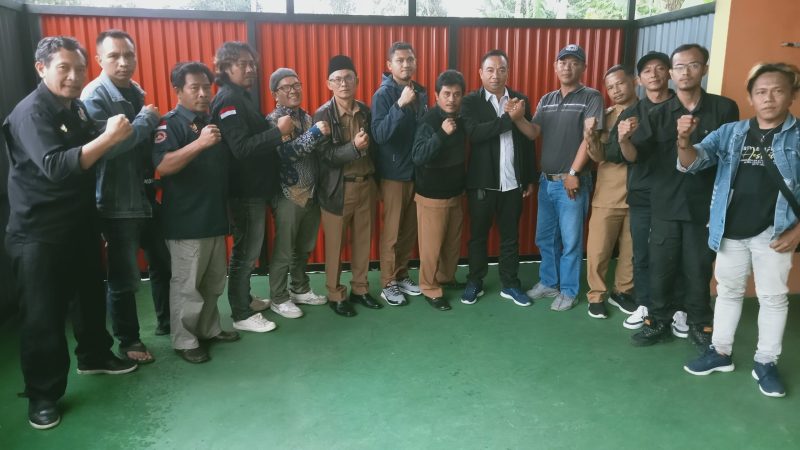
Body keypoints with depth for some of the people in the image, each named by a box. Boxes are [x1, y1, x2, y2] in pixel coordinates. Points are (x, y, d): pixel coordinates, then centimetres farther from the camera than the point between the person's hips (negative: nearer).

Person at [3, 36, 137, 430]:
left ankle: (94, 355, 41)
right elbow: (56, 167, -33)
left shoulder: (76, 107, 8)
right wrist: (108, 137, -37)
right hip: (38, 233, -8)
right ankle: (42, 394, 14)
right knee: (42, 314, 0)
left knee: (91, 293, 20)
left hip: (80, 222, 8)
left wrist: (118, 132, 1)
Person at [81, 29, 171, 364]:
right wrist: (146, 119, -18)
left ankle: (166, 322, 37)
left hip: (147, 196, 8)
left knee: (164, 263, 18)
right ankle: (128, 340, 22)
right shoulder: (94, 97, -13)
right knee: (124, 278, 4)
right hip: (118, 203, -7)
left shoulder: (136, 92, 10)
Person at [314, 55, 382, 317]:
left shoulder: (365, 111, 5)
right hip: (338, 188, -4)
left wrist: (375, 179, 6)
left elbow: (373, 147, 12)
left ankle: (359, 289, 27)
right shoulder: (323, 115, -9)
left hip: (366, 185, 4)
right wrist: (354, 147, -28)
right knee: (335, 244, 6)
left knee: (363, 241, 12)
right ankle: (335, 295, 20)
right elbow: (326, 155, -16)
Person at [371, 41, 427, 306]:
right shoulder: (384, 94, -11)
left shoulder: (421, 92, 8)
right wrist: (400, 105, -30)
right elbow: (379, 134, -23)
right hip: (393, 173, -6)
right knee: (392, 232, 2)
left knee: (410, 229, 13)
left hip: (418, 171, 6)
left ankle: (401, 275, 27)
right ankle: (388, 284, 14)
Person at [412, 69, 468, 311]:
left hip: (455, 194, 7)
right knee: (432, 245, 1)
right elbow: (418, 157, -30)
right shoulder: (428, 121, -17)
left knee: (453, 242, 17)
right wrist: (442, 133, -36)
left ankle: (448, 279, 35)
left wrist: (464, 185, 17)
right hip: (431, 196, -7)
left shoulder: (460, 119, 4)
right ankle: (430, 289, 15)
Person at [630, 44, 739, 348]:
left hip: (705, 205, -1)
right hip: (665, 205, 1)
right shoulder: (659, 114, 2)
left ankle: (700, 325, 26)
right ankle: (659, 321, 24)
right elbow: (634, 155, -5)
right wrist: (624, 140, -28)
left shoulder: (724, 109, -1)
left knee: (698, 269, 8)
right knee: (660, 267, 8)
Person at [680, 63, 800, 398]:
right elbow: (692, 163, -9)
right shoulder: (730, 133, 2)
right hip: (730, 232, 2)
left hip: (772, 234, -2)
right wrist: (684, 141, -30)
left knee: (773, 297, 9)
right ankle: (720, 352, 29)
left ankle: (766, 362, 25)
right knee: (728, 291, 15)